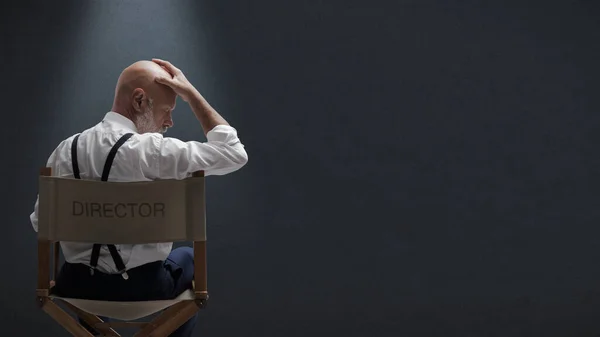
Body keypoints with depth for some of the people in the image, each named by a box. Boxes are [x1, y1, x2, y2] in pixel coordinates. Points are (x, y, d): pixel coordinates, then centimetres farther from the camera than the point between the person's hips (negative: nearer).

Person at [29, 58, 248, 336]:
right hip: (142, 288, -4)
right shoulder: (150, 150, -20)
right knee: (187, 258, 29)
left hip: (76, 285, 4)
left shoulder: (65, 150, -4)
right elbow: (234, 154, -12)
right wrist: (191, 94, -8)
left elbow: (41, 222, 7)